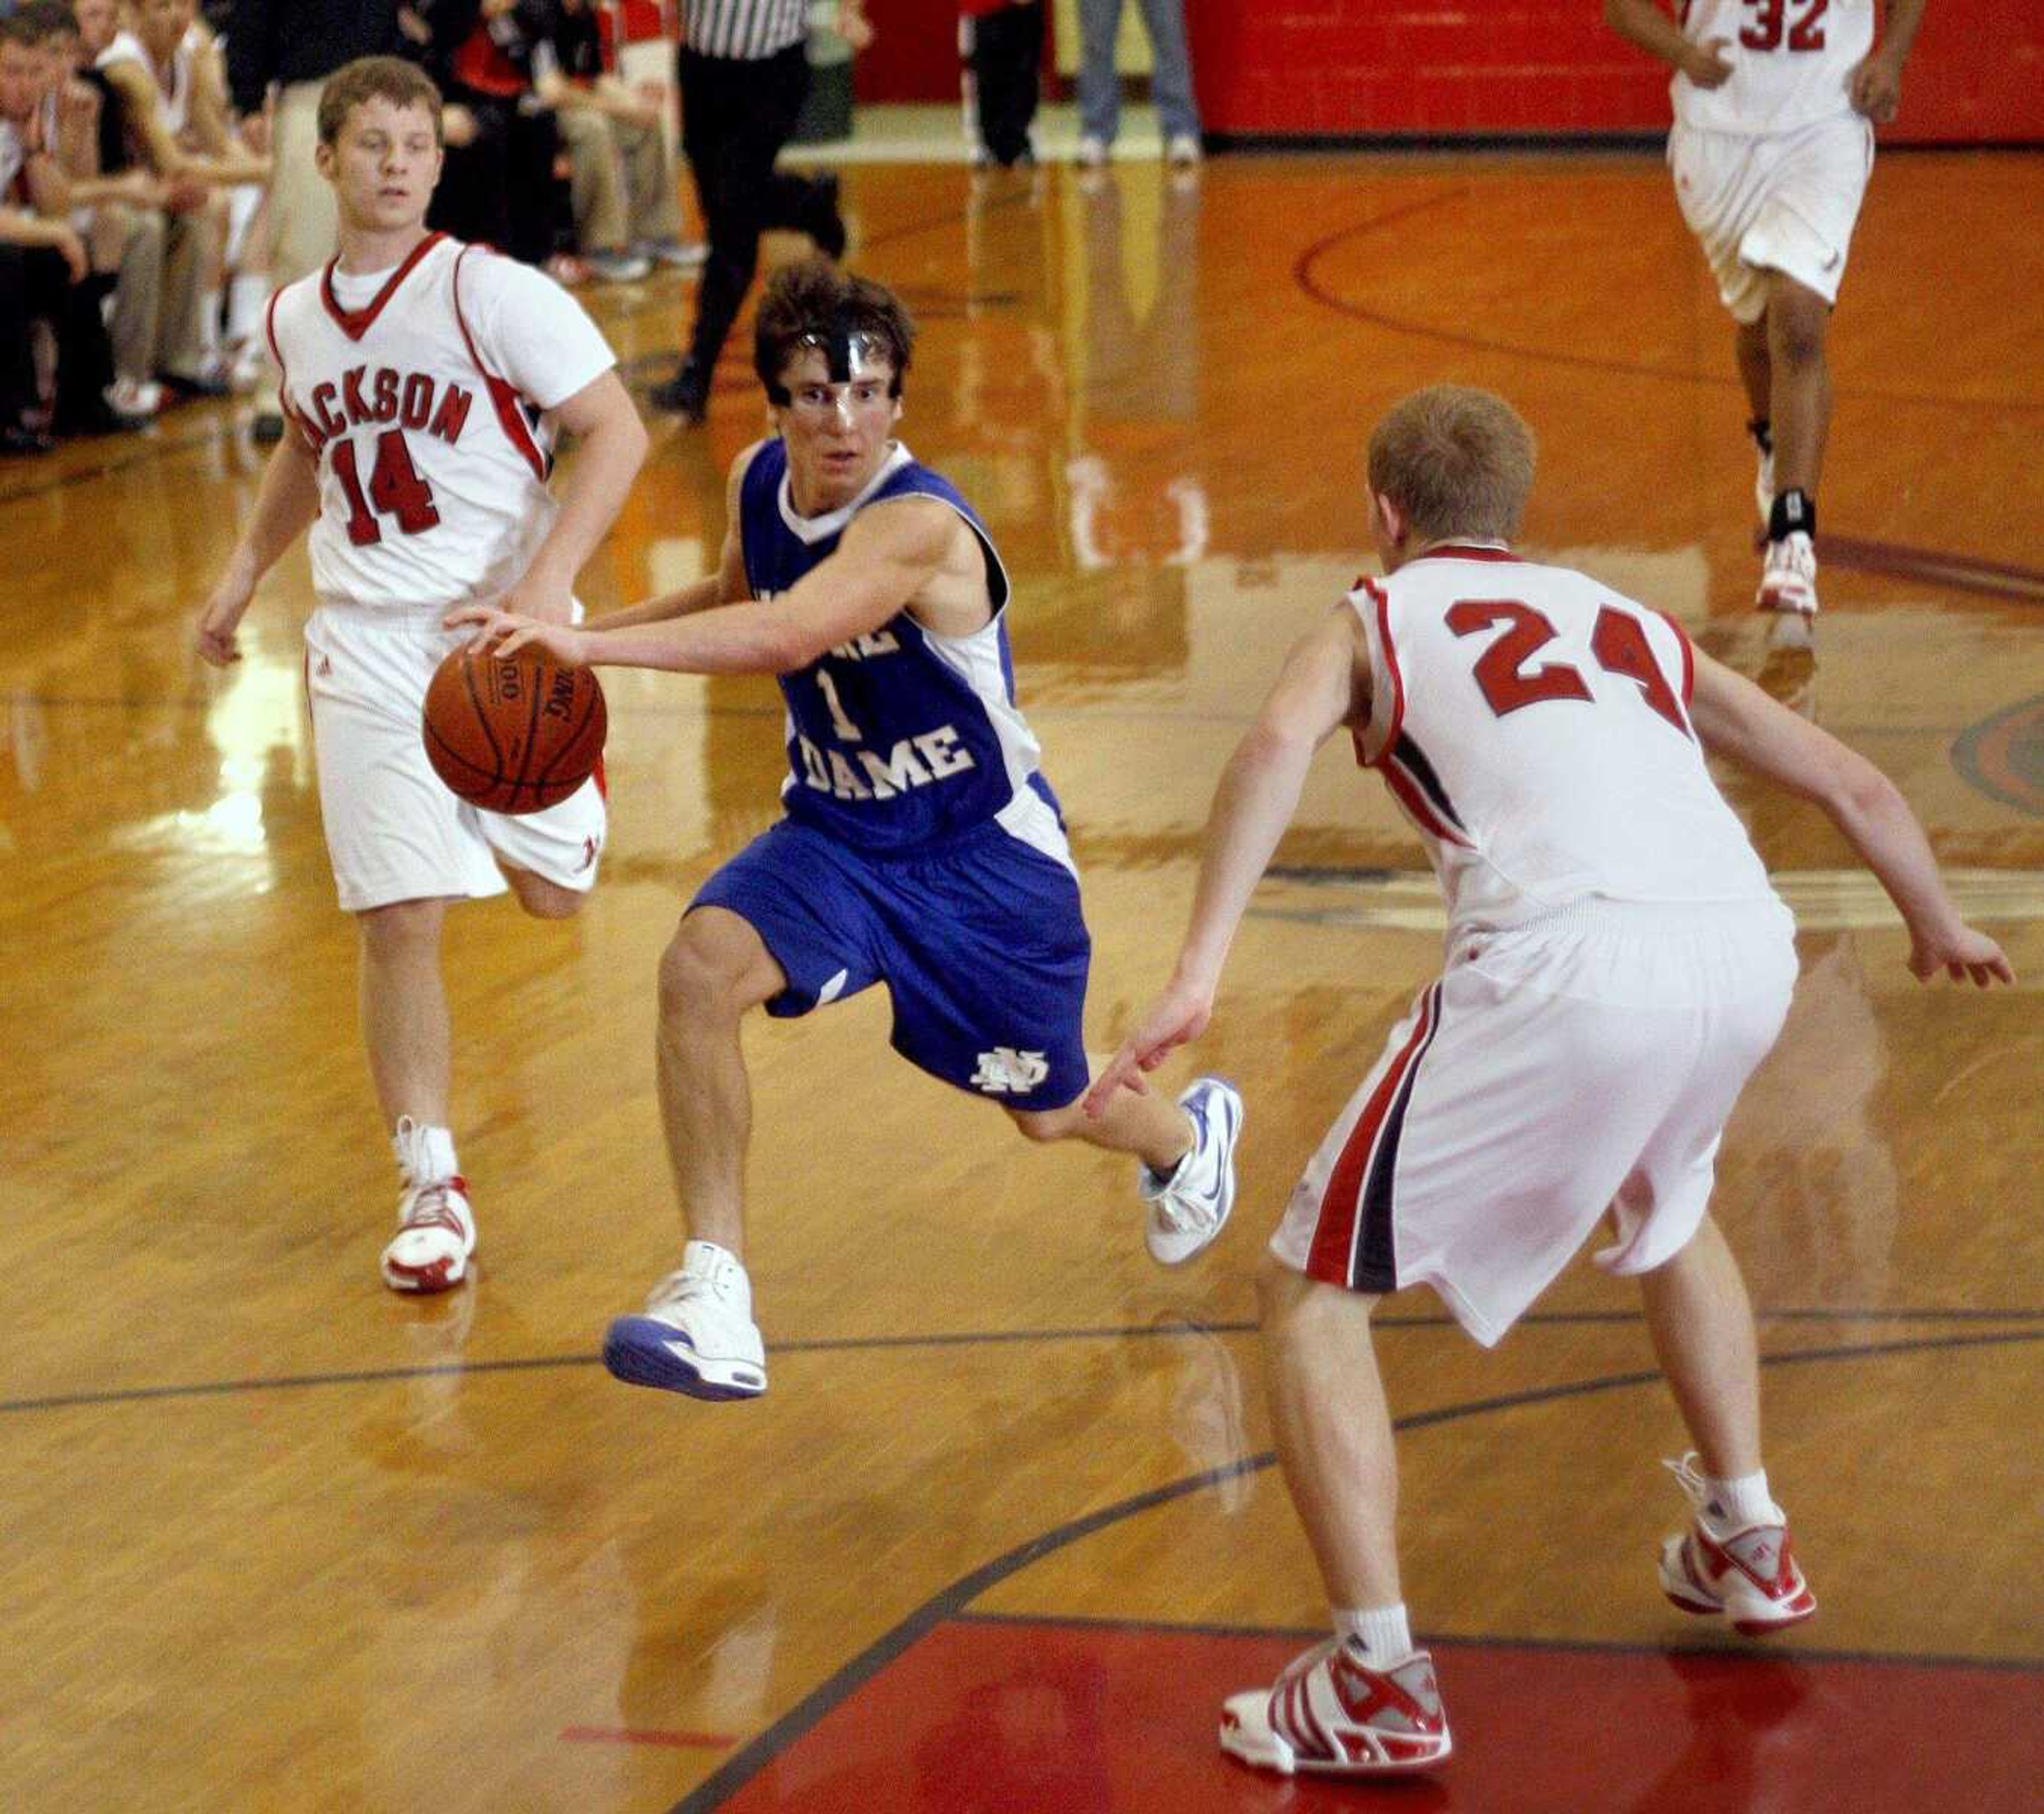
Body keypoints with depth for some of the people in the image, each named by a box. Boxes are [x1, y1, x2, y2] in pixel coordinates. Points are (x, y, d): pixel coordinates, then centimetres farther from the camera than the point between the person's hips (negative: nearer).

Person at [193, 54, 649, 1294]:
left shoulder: (494, 292, -11)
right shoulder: (297, 319, 8)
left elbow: (617, 430, -13)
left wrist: (550, 579, -23)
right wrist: (244, 573, 24)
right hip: (366, 643, 3)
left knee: (550, 890, 1)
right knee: (398, 922, -4)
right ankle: (434, 1189, 3)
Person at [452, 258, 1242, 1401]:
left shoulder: (919, 526, -34)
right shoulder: (759, 480, -9)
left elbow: (785, 635, -52)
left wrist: (591, 648, -61)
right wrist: (585, 629, 0)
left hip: (983, 849, -5)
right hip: (838, 834, 5)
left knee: (1052, 1112, 16)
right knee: (702, 967, -27)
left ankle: (1191, 1133, 55)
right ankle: (715, 1296, -23)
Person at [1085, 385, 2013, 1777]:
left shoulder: (1376, 618, 21)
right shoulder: (1634, 626, 33)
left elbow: (1280, 741, -3)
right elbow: (1855, 788, 37)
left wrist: (1198, 977, -13)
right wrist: (1939, 928, 57)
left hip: (1569, 965, -5)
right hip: (1748, 952, 5)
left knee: (1316, 1291, 9)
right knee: (1667, 1201, 39)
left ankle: (1378, 1683, -2)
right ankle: (1747, 1545, 44)